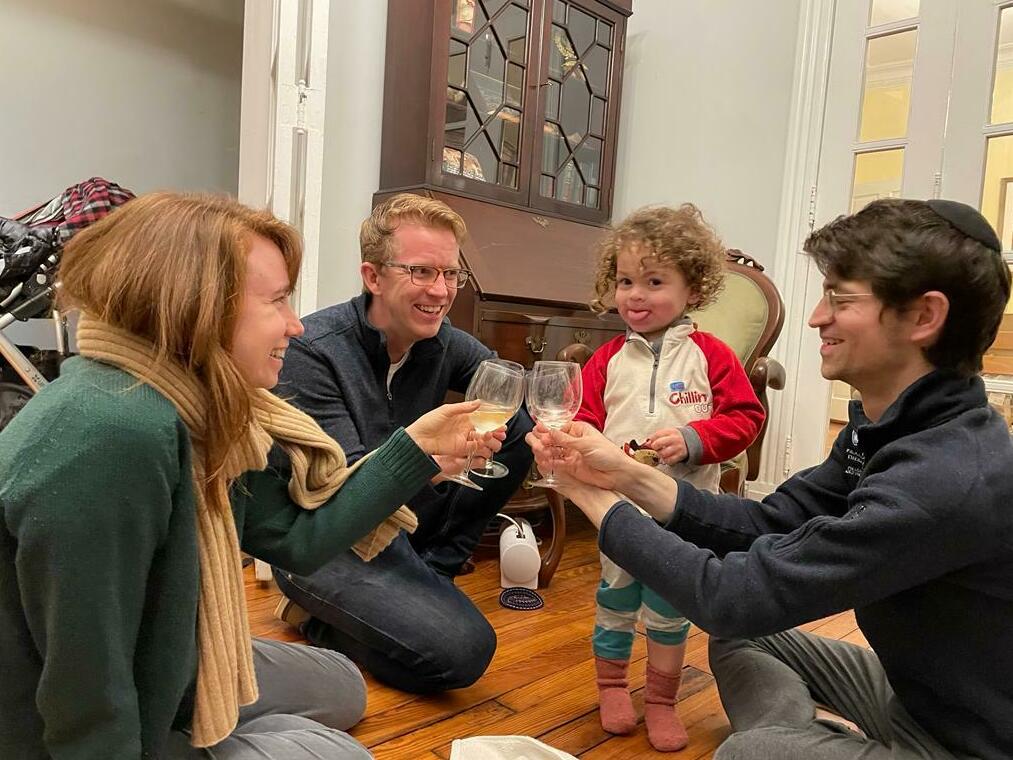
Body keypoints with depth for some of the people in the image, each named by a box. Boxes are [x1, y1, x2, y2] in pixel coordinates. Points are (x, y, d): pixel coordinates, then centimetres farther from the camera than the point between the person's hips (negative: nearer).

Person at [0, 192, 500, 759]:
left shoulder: (191, 410, -6)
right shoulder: (110, 436, -37)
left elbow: (297, 536, -3)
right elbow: (84, 699, -32)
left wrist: (417, 447, -3)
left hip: (157, 685, 8)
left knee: (341, 688, 21)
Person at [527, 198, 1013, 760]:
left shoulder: (946, 481, -35)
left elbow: (733, 595, -31)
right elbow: (771, 523, -3)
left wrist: (591, 498, -19)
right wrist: (627, 476, -14)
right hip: (919, 683, 8)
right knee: (742, 636, 11)